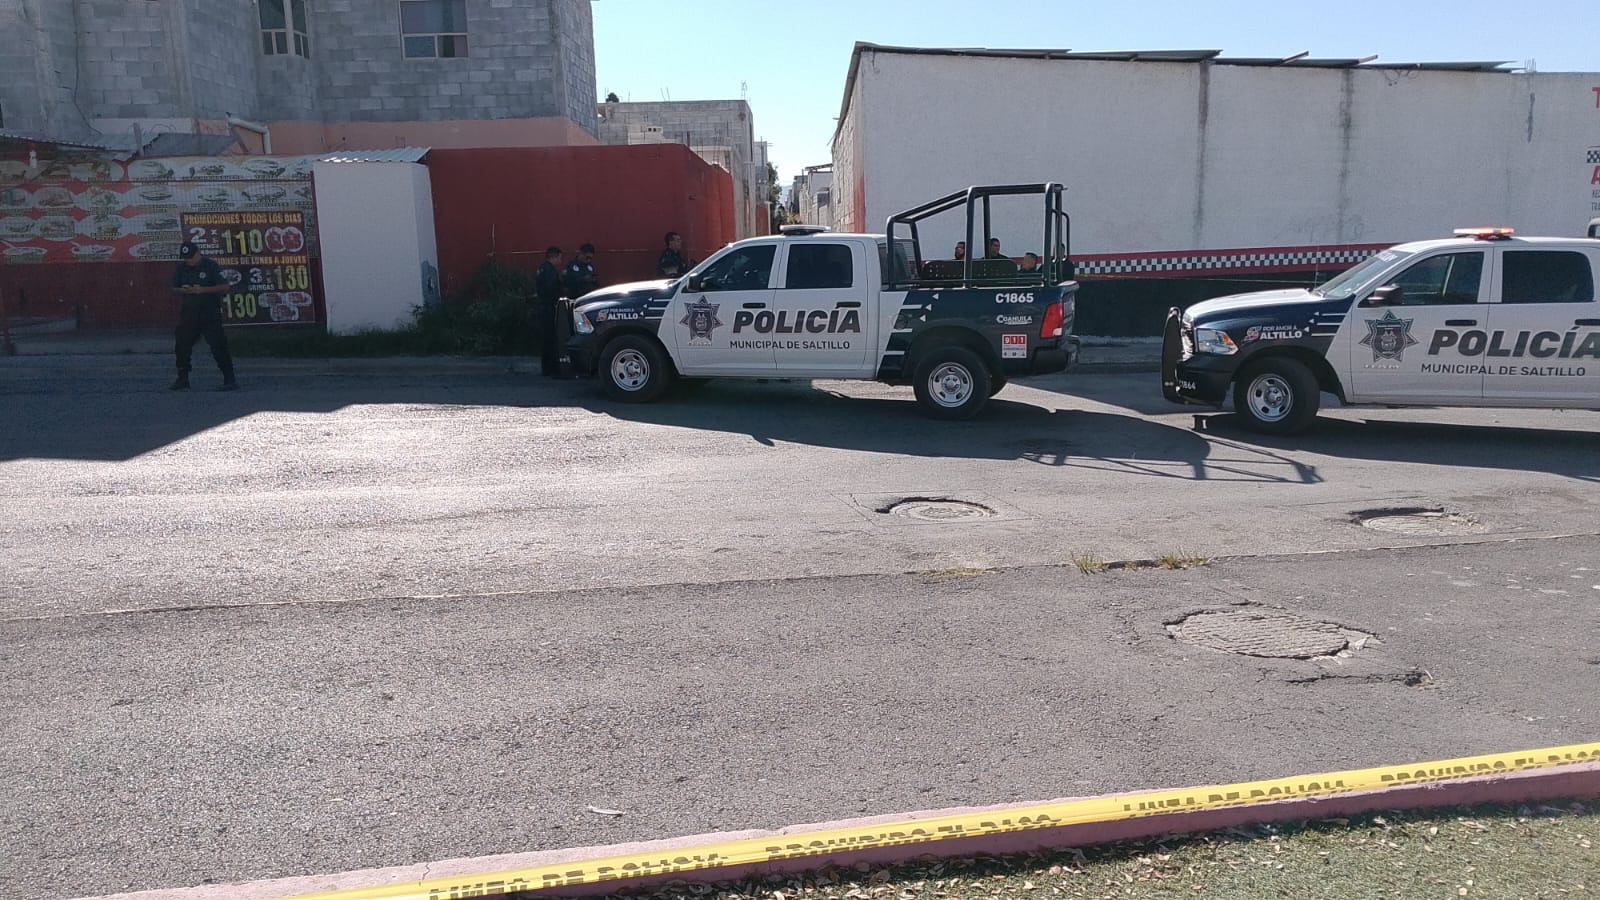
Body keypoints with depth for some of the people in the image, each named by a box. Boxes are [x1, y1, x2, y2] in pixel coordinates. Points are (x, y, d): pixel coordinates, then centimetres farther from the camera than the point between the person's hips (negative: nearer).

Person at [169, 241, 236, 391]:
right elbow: (175, 287, 16)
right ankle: (182, 379, 21)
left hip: (210, 313, -6)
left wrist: (203, 290, -20)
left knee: (218, 345, -9)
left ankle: (230, 380, -6)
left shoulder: (211, 265, -7)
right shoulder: (182, 267, 9)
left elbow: (225, 287, -13)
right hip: (189, 312, 6)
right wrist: (185, 290, -7)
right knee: (182, 345, 8)